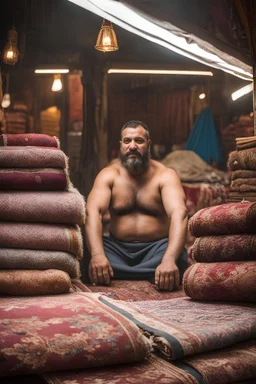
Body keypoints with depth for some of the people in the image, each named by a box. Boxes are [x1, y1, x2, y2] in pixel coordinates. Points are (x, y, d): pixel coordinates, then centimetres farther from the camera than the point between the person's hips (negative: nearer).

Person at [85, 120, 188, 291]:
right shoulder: (109, 175, 1)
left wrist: (169, 260, -43)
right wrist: (97, 255, -38)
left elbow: (179, 214, -23)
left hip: (156, 248, 0)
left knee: (179, 258, -34)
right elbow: (93, 212, -16)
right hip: (117, 248, 1)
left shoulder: (165, 175, -5)